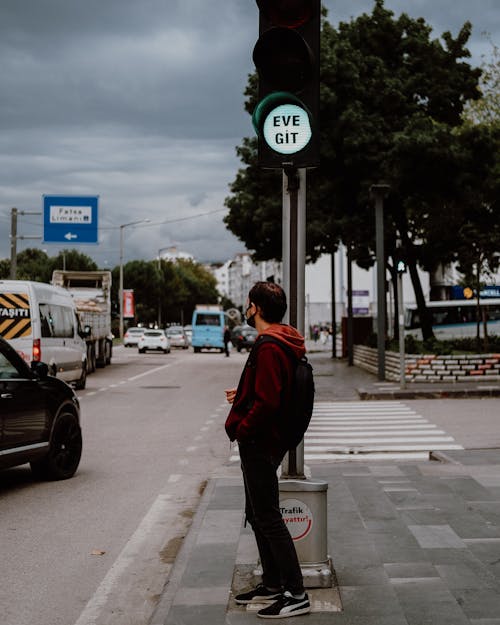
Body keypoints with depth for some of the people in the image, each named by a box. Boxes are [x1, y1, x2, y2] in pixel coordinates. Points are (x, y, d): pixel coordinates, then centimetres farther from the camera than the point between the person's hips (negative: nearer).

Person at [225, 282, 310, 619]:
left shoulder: (269, 348, -21)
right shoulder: (284, 344, 13)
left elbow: (266, 402, -27)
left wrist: (241, 430, -15)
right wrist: (242, 395, 15)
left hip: (259, 443, -11)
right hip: (268, 442, 11)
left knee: (268, 518, -5)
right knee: (258, 514, 19)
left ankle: (296, 594, 1)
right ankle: (273, 584, 29)